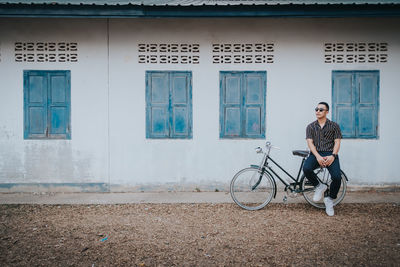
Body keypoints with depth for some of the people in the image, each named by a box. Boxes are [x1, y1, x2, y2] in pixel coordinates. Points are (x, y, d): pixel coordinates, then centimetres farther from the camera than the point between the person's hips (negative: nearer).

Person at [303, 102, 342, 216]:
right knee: (306, 169, -31)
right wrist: (318, 156, -15)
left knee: (337, 177, -24)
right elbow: (310, 143, 1)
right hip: (316, 154, 1)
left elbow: (337, 142, 4)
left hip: (330, 154, -1)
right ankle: (319, 186, 0)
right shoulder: (310, 126, 12)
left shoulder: (334, 125, 11)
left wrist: (332, 156, -15)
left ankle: (329, 199, 4)